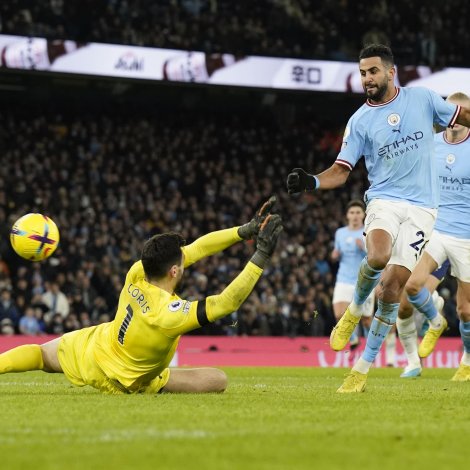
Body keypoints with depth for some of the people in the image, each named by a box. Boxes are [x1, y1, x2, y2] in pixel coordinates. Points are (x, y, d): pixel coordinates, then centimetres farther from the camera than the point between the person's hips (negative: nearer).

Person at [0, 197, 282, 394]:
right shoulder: (168, 314, -40)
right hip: (119, 382, -5)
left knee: (41, 355, 31)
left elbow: (195, 248, -19)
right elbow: (227, 303, -39)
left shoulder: (137, 274, -23)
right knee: (219, 380, -6)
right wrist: (261, 258, -38)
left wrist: (246, 231, -24)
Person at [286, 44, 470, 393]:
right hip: (385, 200, 0)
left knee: (393, 283, -9)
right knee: (378, 257, -33)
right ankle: (355, 309, 0)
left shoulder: (422, 98, 3)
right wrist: (312, 182, -18)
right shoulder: (360, 121, 2)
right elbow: (341, 171, 0)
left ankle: (364, 368, 2)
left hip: (421, 207, 0)